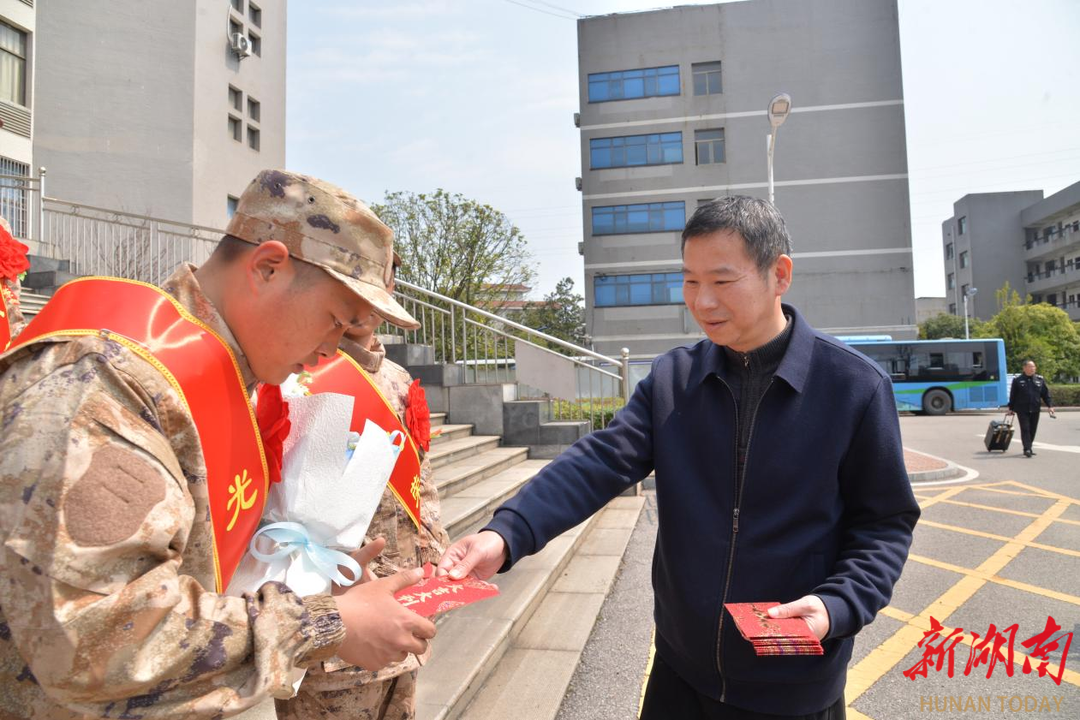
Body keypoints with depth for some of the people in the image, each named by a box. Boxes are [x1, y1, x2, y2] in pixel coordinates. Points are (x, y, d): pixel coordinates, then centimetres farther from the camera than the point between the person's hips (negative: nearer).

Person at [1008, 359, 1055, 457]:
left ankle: (1029, 447, 21)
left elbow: (1045, 394, 11)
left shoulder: (1040, 379, 8)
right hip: (1022, 410, -3)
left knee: (1033, 430, 8)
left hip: (1035, 409, 3)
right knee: (1025, 429, -8)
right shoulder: (1017, 380, 0)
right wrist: (1011, 408, 4)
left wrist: (1050, 405, 1)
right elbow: (1012, 395, 3)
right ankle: (1027, 449, -10)